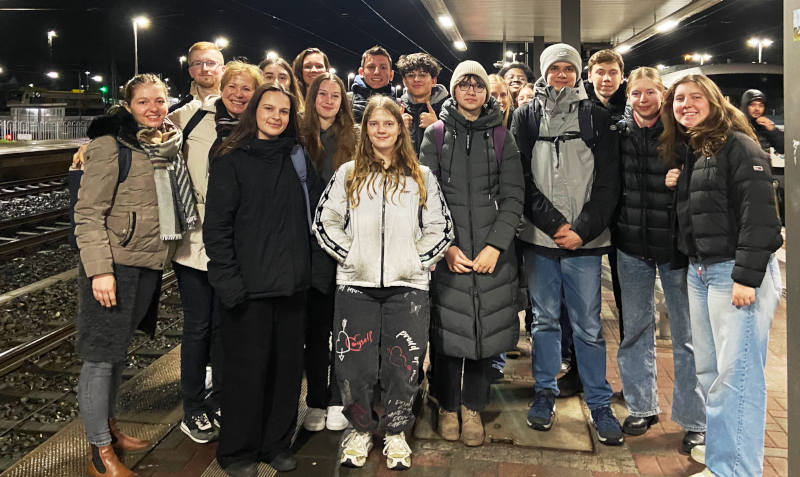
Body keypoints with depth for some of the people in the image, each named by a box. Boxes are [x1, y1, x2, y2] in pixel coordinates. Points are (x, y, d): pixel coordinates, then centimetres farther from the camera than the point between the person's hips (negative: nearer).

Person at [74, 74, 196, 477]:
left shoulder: (169, 145, 10)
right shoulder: (111, 145, -11)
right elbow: (88, 213, -14)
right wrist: (99, 269, -21)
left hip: (149, 264, 7)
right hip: (115, 264, -7)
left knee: (119, 351, 19)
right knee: (102, 354, 0)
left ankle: (108, 426, 34)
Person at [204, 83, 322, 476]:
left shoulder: (297, 157, 11)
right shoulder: (231, 161, -2)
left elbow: (315, 208, 17)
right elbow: (216, 225, -7)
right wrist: (227, 280, -14)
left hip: (292, 282, 4)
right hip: (249, 286, -4)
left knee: (288, 365, 10)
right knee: (247, 367, 3)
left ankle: (277, 443, 26)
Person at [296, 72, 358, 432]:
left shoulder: (352, 140, 8)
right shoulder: (299, 139, 5)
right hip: (312, 244, 0)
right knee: (315, 326, 6)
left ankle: (338, 401, 17)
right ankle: (316, 403, 18)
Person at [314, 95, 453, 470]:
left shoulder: (421, 176, 10)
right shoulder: (348, 174, 9)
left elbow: (440, 228, 8)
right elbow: (324, 222, 7)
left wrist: (418, 261, -1)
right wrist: (347, 255, -2)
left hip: (407, 285, 0)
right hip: (356, 284, 0)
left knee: (403, 364, 3)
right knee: (355, 364, 2)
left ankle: (396, 434, 23)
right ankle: (360, 430, 23)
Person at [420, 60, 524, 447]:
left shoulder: (501, 137, 8)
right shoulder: (436, 134, 7)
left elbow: (513, 197, 2)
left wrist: (495, 245, -10)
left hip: (491, 251, 1)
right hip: (448, 251, -1)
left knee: (485, 325, 4)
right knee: (447, 326, 2)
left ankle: (473, 407, 20)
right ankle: (448, 406, 20)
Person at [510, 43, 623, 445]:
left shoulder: (595, 116, 7)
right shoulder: (526, 116, 9)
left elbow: (608, 181, 1)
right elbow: (522, 178, 1)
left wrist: (583, 229, -9)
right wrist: (553, 223, -9)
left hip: (584, 239, -1)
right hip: (538, 236, 1)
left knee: (588, 325, 2)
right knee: (544, 319, 10)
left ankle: (599, 403, 15)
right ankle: (545, 393, 24)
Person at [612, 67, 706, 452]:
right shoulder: (619, 133, 3)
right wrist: (614, 232, 2)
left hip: (675, 245, -3)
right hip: (631, 245, 3)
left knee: (687, 333, 4)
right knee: (636, 328, 12)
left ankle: (695, 419, 17)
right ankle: (642, 406, 28)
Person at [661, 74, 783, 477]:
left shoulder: (738, 145, -7)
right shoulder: (682, 152, 16)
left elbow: (759, 212, -16)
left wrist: (747, 277, -21)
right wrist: (672, 187, 5)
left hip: (737, 269, -8)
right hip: (698, 270, 8)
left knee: (736, 372, -8)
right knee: (707, 368, 10)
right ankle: (719, 444, 22)